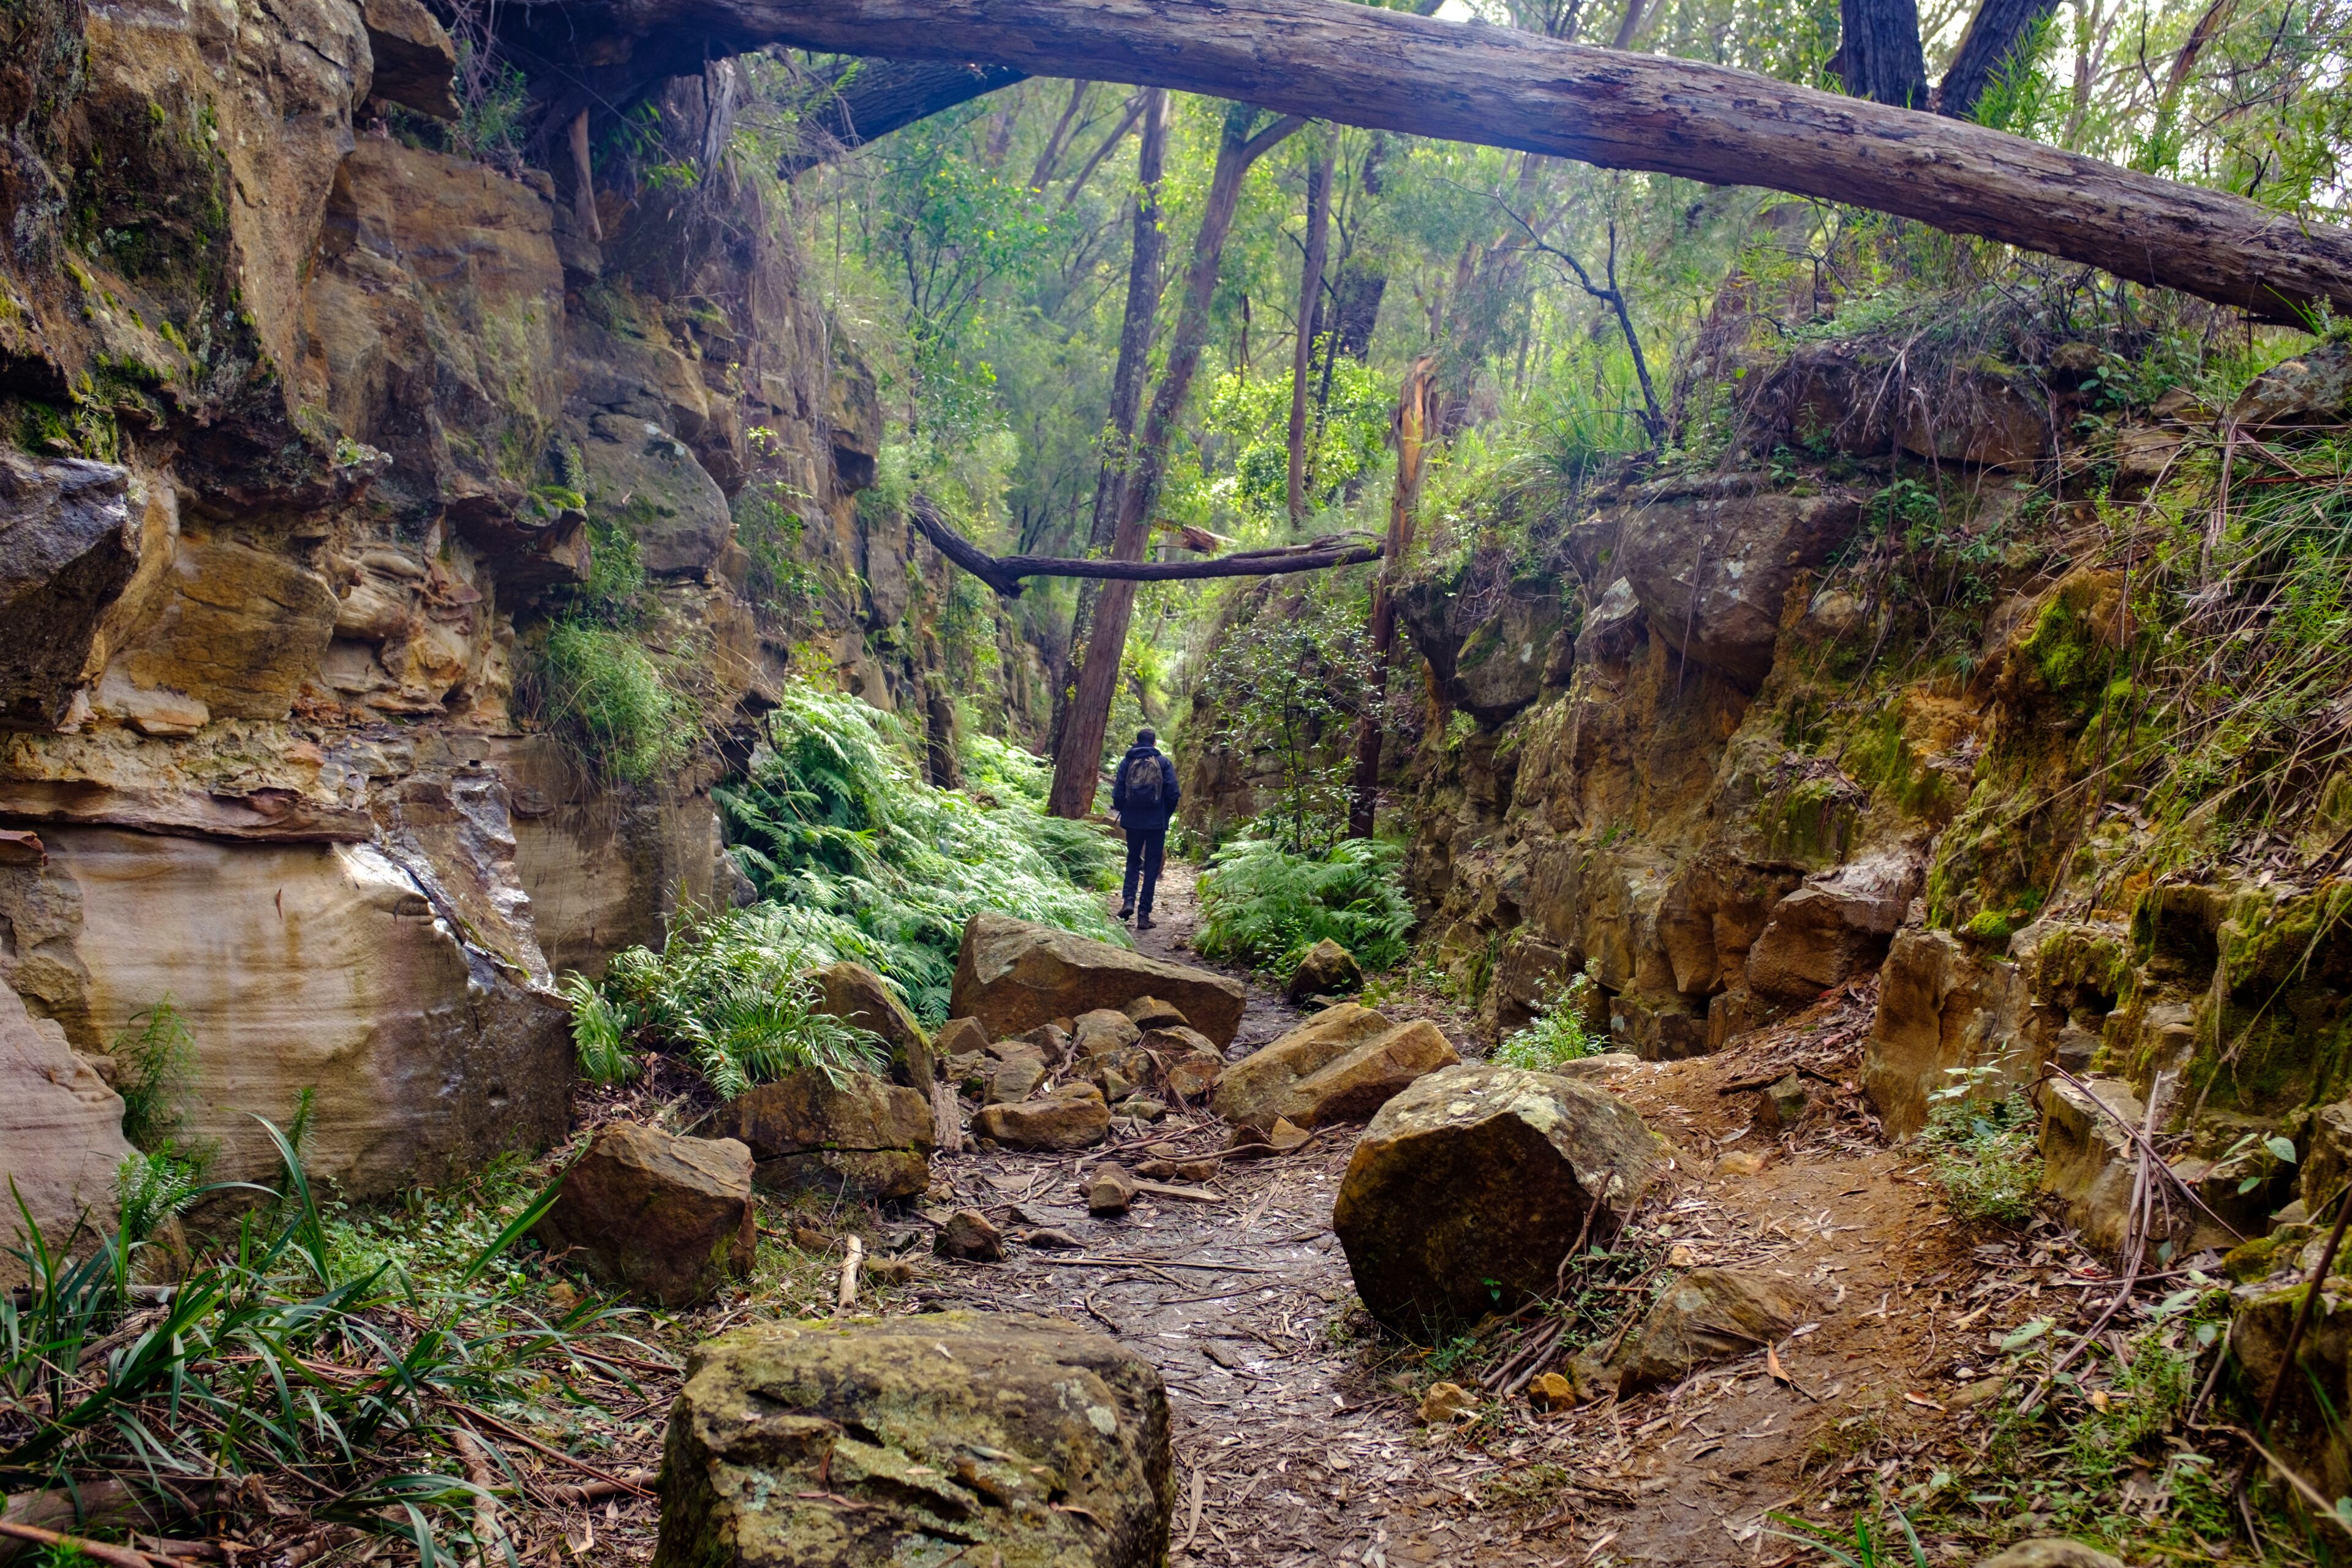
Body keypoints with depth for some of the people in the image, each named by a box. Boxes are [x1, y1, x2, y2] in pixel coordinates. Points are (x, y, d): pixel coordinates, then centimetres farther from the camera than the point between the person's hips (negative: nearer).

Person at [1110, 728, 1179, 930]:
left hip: (1133, 821, 1)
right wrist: (1167, 815, 9)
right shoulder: (1164, 763, -2)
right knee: (1152, 866, 5)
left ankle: (1128, 900, -1)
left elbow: (1118, 793, -1)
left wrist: (1122, 812, 16)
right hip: (1157, 822, -1)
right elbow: (1172, 793, -7)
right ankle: (1144, 915, 1)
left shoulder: (1127, 762, 2)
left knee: (1133, 860, 20)